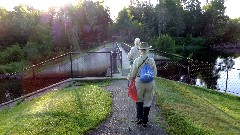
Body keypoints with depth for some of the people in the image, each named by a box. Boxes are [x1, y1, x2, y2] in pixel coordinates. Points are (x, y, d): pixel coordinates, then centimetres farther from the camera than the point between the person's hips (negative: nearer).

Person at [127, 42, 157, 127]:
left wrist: (129, 78, 16)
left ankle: (140, 117, 6)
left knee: (139, 100, 19)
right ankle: (145, 121, 21)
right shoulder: (152, 60, -8)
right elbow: (155, 73, 1)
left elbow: (133, 74, -6)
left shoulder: (136, 61, -12)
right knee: (147, 102, 12)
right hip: (150, 83, 1)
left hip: (139, 82, -1)